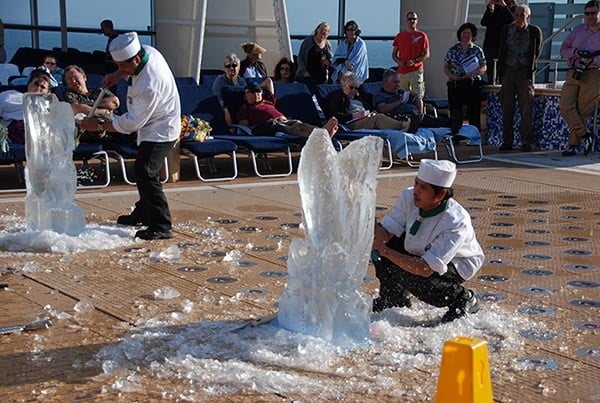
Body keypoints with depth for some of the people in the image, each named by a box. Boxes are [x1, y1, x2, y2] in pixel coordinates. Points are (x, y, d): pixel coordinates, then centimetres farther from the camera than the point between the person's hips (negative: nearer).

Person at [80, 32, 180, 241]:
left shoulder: (149, 86, -35)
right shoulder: (147, 51, -10)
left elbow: (133, 123, -27)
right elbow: (128, 67, 18)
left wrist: (99, 125, -20)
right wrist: (117, 75, 0)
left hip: (159, 131, -10)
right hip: (153, 127, 10)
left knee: (146, 174, -17)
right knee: (145, 171, 22)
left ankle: (162, 226, -15)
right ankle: (143, 213, 40)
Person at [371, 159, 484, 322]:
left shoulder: (456, 223, -38)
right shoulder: (409, 196, -22)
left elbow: (425, 269, -41)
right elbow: (386, 232, -18)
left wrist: (384, 250, -46)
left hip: (457, 264, -6)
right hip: (421, 250, 6)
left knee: (413, 278, -32)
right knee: (383, 243, -14)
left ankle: (463, 299, -3)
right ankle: (395, 299, 10)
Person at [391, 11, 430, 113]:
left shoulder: (422, 36, 3)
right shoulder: (400, 36, 12)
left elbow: (427, 55, 1)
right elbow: (394, 54, 15)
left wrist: (415, 61, -15)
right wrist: (399, 61, -7)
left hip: (416, 70, -3)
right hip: (402, 71, 4)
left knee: (418, 97, -6)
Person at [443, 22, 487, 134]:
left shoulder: (477, 50, 7)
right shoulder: (453, 50, 10)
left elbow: (483, 67, 3)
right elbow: (446, 67, 11)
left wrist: (471, 74, -15)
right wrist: (452, 76, -10)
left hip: (473, 84, -1)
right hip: (455, 85, 1)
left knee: (474, 113, -2)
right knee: (455, 114, 1)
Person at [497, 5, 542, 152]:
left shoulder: (535, 31, 0)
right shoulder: (506, 30, 6)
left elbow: (537, 51, 11)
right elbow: (502, 51, 11)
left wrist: (531, 67, 7)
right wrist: (501, 70, 7)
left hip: (525, 72, -2)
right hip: (509, 71, 2)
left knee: (526, 108, -3)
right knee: (507, 108, 3)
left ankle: (526, 143, 1)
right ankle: (507, 141, 9)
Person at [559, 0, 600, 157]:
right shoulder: (577, 30, 16)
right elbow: (563, 49, 16)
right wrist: (575, 52, -4)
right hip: (573, 74, 4)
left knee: (582, 111, -5)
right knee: (565, 107, -11)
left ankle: (572, 144, 2)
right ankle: (585, 135, -1)